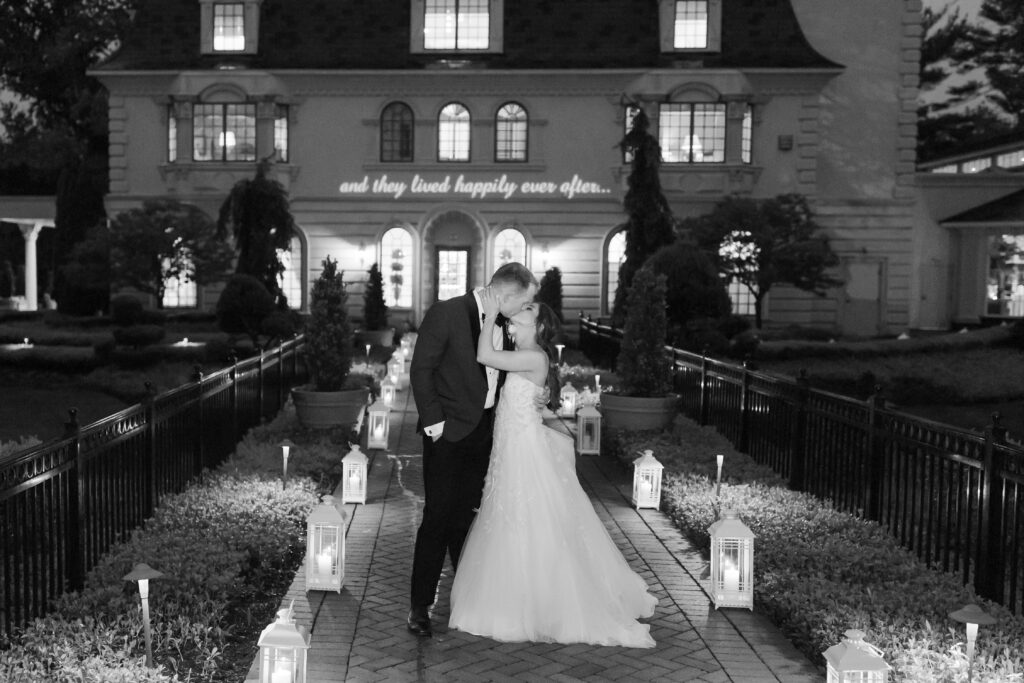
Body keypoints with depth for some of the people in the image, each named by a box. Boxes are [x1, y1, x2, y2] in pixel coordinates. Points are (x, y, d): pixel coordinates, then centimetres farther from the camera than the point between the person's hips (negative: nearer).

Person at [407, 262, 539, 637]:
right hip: (449, 434, -6)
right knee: (438, 518, -2)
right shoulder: (446, 314, -13)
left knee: (467, 516, 15)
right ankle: (419, 607, 9)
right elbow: (421, 369, -12)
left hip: (483, 433, 6)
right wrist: (433, 422, -14)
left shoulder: (501, 324, 7)